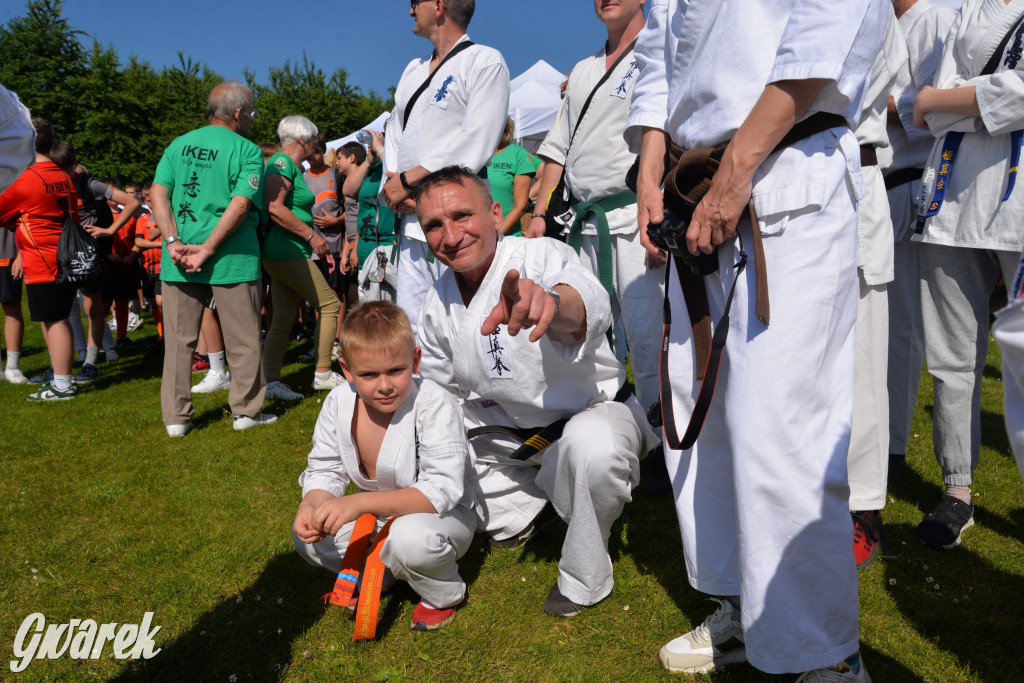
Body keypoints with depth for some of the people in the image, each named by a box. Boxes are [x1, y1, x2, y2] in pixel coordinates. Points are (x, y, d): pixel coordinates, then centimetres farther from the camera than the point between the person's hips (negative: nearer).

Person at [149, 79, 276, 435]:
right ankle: (246, 411, 18)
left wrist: (174, 242, -7)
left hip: (178, 259, 5)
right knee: (243, 339, 9)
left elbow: (158, 194, 0)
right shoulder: (247, 151, -4)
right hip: (232, 258, -4)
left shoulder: (178, 145, 11)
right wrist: (208, 250, -15)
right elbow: (241, 204, -16)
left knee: (179, 339, 11)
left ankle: (176, 417, 18)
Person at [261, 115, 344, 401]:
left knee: (283, 319, 8)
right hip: (287, 252, -10)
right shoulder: (282, 162, -10)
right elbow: (274, 207, -23)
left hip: (284, 254, 10)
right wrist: (311, 235, -17)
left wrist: (318, 242, 20)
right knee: (330, 305, -4)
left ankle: (271, 381, 9)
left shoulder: (293, 166, 21)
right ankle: (323, 374, 2)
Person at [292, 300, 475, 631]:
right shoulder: (338, 404, -10)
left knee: (411, 537, -37)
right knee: (307, 537, -12)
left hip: (443, 514, -5)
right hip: (380, 513, 5)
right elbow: (324, 470, 0)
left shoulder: (435, 404, -27)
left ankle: (442, 595, -3)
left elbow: (442, 490, -33)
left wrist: (360, 502, -41)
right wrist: (311, 505, -24)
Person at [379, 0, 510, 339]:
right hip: (410, 219, 8)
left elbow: (475, 142, -14)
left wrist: (408, 179, -10)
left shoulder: (485, 62, -2)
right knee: (411, 322, 6)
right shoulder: (413, 69, 23)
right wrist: (393, 191, 0)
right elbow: (394, 133, 19)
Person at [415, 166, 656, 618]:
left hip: (593, 409, -6)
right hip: (511, 432, 6)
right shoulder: (437, 306, -6)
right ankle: (538, 493, 38)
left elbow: (589, 304, -53)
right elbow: (440, 391, 10)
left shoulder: (540, 256, -27)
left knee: (591, 444, -38)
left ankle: (583, 578, -13)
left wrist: (551, 303, -75)